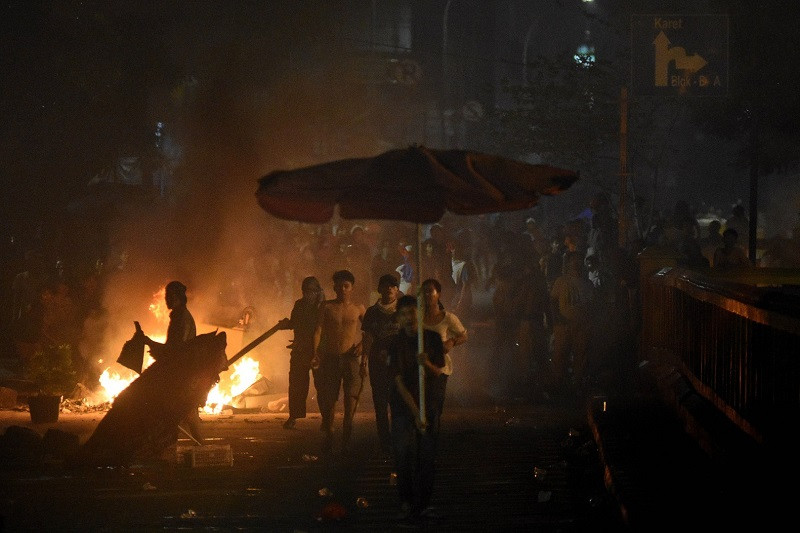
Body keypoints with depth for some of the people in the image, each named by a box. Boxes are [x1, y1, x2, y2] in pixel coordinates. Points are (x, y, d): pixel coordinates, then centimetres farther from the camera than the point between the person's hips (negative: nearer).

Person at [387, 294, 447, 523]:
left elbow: (438, 372, 0)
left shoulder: (432, 338, -1)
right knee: (404, 453, -9)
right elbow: (399, 381, -13)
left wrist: (427, 364, -24)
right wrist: (415, 412, -21)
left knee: (427, 454, -2)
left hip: (430, 401, 2)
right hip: (403, 402, -2)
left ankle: (424, 503, 4)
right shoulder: (395, 343, -8)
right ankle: (406, 503, -4)